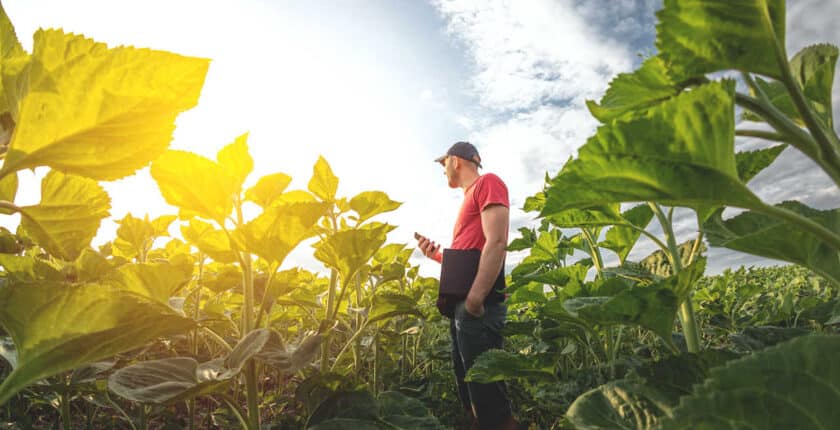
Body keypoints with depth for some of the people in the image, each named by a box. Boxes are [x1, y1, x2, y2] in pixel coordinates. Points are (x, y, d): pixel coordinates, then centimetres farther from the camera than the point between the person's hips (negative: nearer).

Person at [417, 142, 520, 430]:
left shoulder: (487, 183, -2)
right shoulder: (470, 198, 25)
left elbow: (496, 242, -16)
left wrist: (475, 298, -23)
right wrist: (437, 255, 12)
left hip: (476, 304, -10)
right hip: (462, 304, 10)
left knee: (488, 395, -8)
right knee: (469, 394, 14)